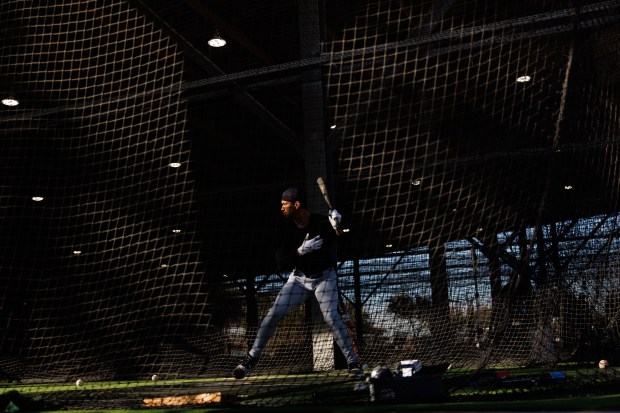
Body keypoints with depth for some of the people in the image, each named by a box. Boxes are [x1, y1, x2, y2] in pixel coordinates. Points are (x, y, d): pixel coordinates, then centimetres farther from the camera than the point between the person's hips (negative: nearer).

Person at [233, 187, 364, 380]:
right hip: (299, 277, 3)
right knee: (273, 314, -4)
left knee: (331, 316, -20)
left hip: (324, 276, -3)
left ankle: (354, 364, -11)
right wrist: (300, 251, -31)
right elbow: (282, 265, -13)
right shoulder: (286, 228, -12)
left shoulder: (323, 223, -21)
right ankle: (252, 358, 9)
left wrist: (335, 227, -43)